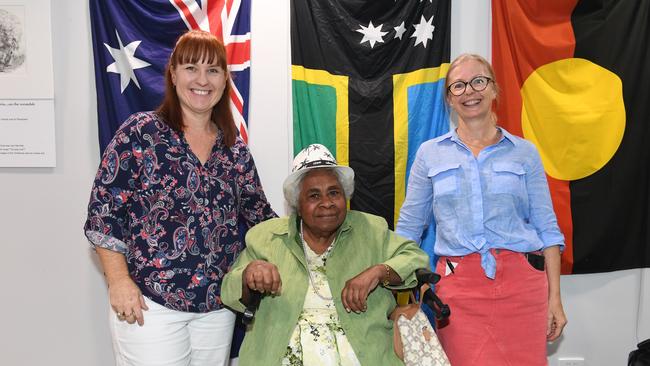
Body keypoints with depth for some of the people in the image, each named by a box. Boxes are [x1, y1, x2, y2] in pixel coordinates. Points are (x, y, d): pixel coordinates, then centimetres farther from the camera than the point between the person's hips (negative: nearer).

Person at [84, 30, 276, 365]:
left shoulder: (235, 150, 6)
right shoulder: (141, 133, -7)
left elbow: (258, 215, 11)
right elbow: (104, 208, -7)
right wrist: (119, 281, -11)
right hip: (149, 303, -4)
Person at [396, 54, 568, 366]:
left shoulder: (524, 152, 7)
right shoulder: (430, 153, 7)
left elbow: (546, 228, 7)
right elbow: (408, 227, 9)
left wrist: (554, 298, 3)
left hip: (522, 283, 1)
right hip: (458, 285, 0)